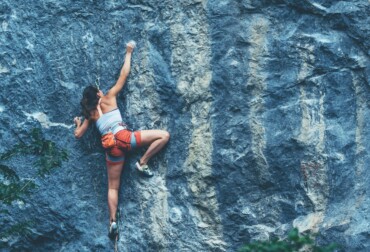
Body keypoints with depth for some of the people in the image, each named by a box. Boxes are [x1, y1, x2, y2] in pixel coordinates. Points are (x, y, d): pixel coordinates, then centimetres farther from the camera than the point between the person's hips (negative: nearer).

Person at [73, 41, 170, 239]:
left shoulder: (90, 114, 21)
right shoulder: (109, 98, 13)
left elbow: (78, 134, 25)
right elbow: (124, 75, 15)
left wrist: (78, 122, 46)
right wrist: (128, 53, 24)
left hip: (111, 147, 4)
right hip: (124, 137, -4)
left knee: (113, 188, 10)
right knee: (164, 135, 3)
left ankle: (113, 221, -1)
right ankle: (143, 163, -3)